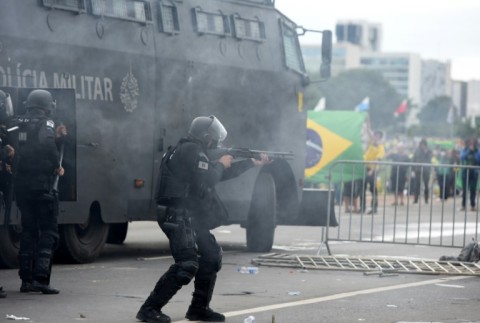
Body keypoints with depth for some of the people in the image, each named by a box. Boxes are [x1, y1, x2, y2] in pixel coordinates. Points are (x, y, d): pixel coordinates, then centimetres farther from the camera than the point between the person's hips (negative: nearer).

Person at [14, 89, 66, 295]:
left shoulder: (21, 125, 12)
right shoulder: (45, 124, -9)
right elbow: (46, 145, -26)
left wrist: (56, 136, 16)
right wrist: (57, 165, -11)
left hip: (21, 185, 7)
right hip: (42, 185, -7)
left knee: (28, 231, 14)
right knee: (48, 232, -3)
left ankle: (26, 279, 13)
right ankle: (41, 278, -14)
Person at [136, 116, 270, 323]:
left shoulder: (194, 152, 20)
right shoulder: (191, 151, -13)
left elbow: (221, 174, 28)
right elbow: (207, 179, -21)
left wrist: (254, 163, 30)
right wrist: (221, 164, -2)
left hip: (190, 217, 11)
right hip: (179, 217, -11)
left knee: (211, 257, 16)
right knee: (187, 265, -19)